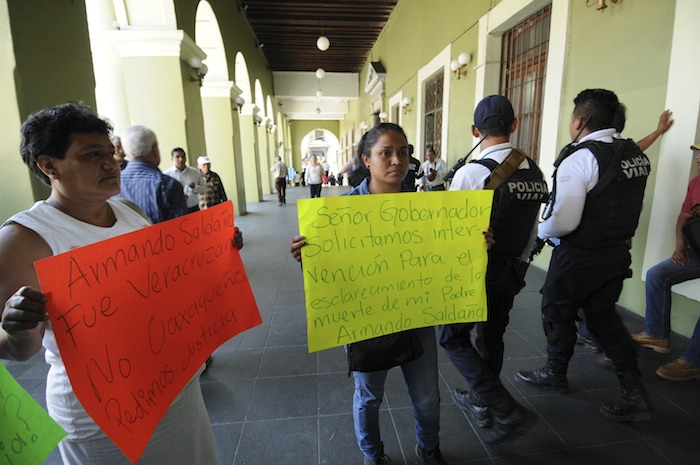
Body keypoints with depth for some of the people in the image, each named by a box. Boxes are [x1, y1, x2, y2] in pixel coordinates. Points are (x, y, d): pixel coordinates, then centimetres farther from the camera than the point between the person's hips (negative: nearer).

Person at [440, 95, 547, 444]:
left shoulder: (472, 173, -21)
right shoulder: (535, 172, 1)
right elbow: (531, 231, 9)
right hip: (511, 273, 7)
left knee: (453, 339, 11)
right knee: (491, 337, 22)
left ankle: (508, 411, 9)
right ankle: (481, 403, 42)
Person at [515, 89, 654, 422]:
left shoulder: (579, 159, -23)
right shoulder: (636, 155, 4)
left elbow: (563, 221, -27)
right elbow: (623, 206, 11)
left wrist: (541, 232, -8)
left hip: (579, 257, -7)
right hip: (618, 251, 8)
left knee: (557, 312, 13)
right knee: (603, 315, 20)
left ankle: (555, 374, 35)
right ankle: (634, 394, 23)